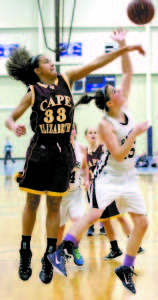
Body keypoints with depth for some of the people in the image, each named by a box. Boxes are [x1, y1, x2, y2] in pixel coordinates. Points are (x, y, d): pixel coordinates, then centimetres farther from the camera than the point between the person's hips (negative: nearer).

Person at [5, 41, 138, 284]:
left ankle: (49, 257, 11)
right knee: (32, 203, 3)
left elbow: (96, 63, 3)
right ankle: (25, 253, 16)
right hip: (39, 150, -2)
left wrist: (125, 49, 1)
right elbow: (11, 118, 2)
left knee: (54, 205, 4)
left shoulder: (66, 80, 5)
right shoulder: (33, 92, -1)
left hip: (62, 152, 2)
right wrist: (15, 128, -22)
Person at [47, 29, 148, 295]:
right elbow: (118, 154, -22)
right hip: (108, 176, -7)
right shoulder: (105, 125, -15)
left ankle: (125, 270, 11)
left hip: (128, 178, 7)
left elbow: (128, 72, 3)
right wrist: (135, 133, -22)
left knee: (142, 222, 2)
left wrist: (123, 46, -3)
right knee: (94, 214, -23)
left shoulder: (124, 107, 2)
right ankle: (61, 252, -16)